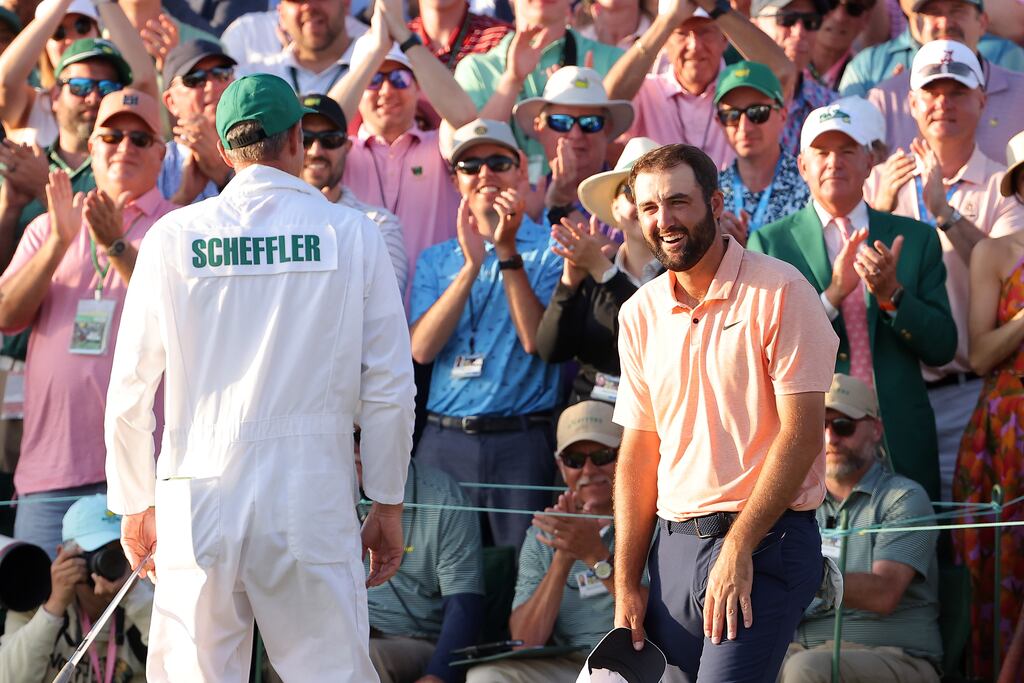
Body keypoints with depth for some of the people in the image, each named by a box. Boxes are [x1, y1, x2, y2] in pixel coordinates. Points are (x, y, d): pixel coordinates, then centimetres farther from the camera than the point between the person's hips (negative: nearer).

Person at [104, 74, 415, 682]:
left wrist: (136, 504, 17)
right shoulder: (351, 234, 2)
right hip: (313, 497, -1)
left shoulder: (174, 237, 3)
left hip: (200, 498, 1)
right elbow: (390, 386, 2)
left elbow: (131, 392, 5)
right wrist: (388, 505, 12)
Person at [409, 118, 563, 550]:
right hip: (443, 441, 3)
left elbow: (537, 340, -10)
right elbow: (421, 349, -1)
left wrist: (507, 252, -12)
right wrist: (471, 264, -8)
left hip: (520, 444, -3)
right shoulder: (436, 260, 15)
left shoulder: (548, 250, 5)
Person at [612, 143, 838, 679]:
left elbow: (801, 434, -11)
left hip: (764, 537, -6)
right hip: (673, 544, 6)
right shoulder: (641, 313, 11)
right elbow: (639, 451, 13)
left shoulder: (778, 292, -7)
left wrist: (737, 549, -16)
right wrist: (626, 584, 6)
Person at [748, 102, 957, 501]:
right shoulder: (769, 243, 5)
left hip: (902, 444, 2)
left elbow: (943, 348, 5)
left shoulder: (917, 239, 11)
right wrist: (832, 293, -17)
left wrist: (892, 294, -12)